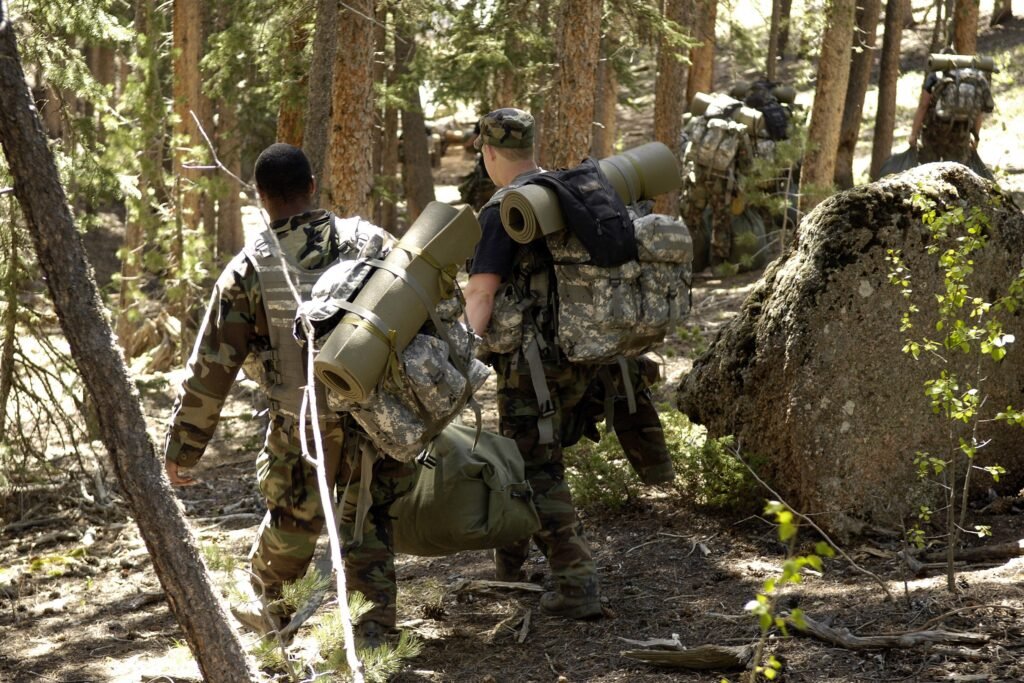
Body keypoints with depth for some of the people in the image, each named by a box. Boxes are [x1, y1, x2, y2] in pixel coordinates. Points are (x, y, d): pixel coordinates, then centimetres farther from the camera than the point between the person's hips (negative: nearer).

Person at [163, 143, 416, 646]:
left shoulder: (249, 270, -6)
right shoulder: (367, 241, -2)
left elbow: (210, 366, -4)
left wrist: (182, 448, 4)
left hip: (302, 430, -1)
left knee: (291, 519, 22)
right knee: (369, 516, 20)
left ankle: (269, 608, 44)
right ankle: (375, 620, 17)